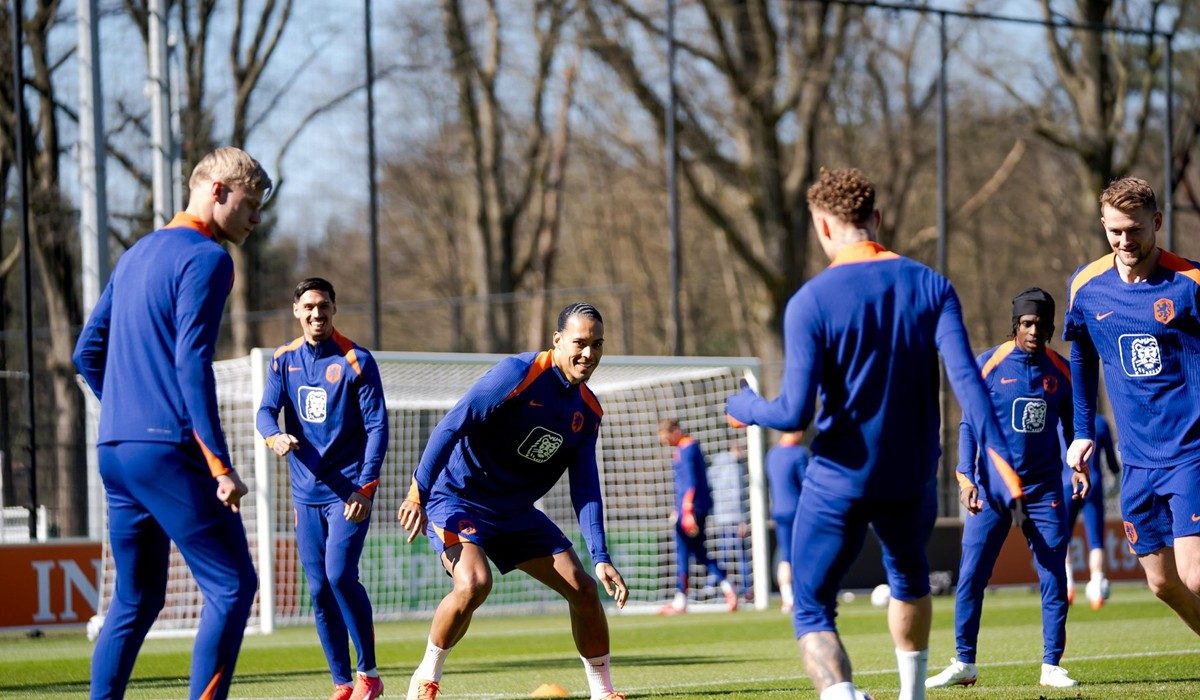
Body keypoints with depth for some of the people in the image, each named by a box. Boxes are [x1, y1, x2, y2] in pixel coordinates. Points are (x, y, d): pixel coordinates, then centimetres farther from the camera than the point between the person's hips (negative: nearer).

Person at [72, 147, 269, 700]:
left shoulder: (135, 255, 19)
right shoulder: (206, 258, -7)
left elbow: (87, 352, 22)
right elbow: (192, 364, -16)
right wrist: (220, 464, -18)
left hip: (114, 448, 9)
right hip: (170, 449, -9)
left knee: (136, 599, 14)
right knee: (232, 586, -7)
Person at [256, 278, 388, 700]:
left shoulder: (356, 360, -4)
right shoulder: (284, 361, 8)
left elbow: (376, 425, -7)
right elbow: (266, 410, -1)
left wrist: (365, 486, -15)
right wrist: (275, 437, -26)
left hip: (349, 490, -5)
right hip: (306, 494, 5)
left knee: (340, 575, -18)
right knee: (319, 589, 4)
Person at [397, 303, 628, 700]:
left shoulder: (588, 411, 2)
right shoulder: (519, 373, -19)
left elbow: (585, 488, 4)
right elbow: (451, 427, -21)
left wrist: (600, 557, -5)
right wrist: (418, 492, -24)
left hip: (515, 513, 7)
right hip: (457, 499, -7)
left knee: (584, 589, -1)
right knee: (474, 583, -31)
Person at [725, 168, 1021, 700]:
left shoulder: (811, 302, -12)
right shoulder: (930, 286, -2)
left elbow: (794, 413, -16)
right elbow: (965, 376, -15)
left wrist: (741, 406, 3)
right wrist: (996, 451, -20)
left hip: (839, 479, -4)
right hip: (912, 477, 4)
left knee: (812, 613, 4)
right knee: (909, 579, 32)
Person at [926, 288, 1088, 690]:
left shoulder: (1061, 371, 4)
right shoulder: (989, 365, -4)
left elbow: (1070, 426, 13)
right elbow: (970, 424, -1)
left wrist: (1078, 466, -4)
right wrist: (965, 476, -10)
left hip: (1045, 489, 2)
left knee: (1054, 578, -2)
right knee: (971, 575, -3)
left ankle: (1051, 666, 6)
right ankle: (964, 664, 6)